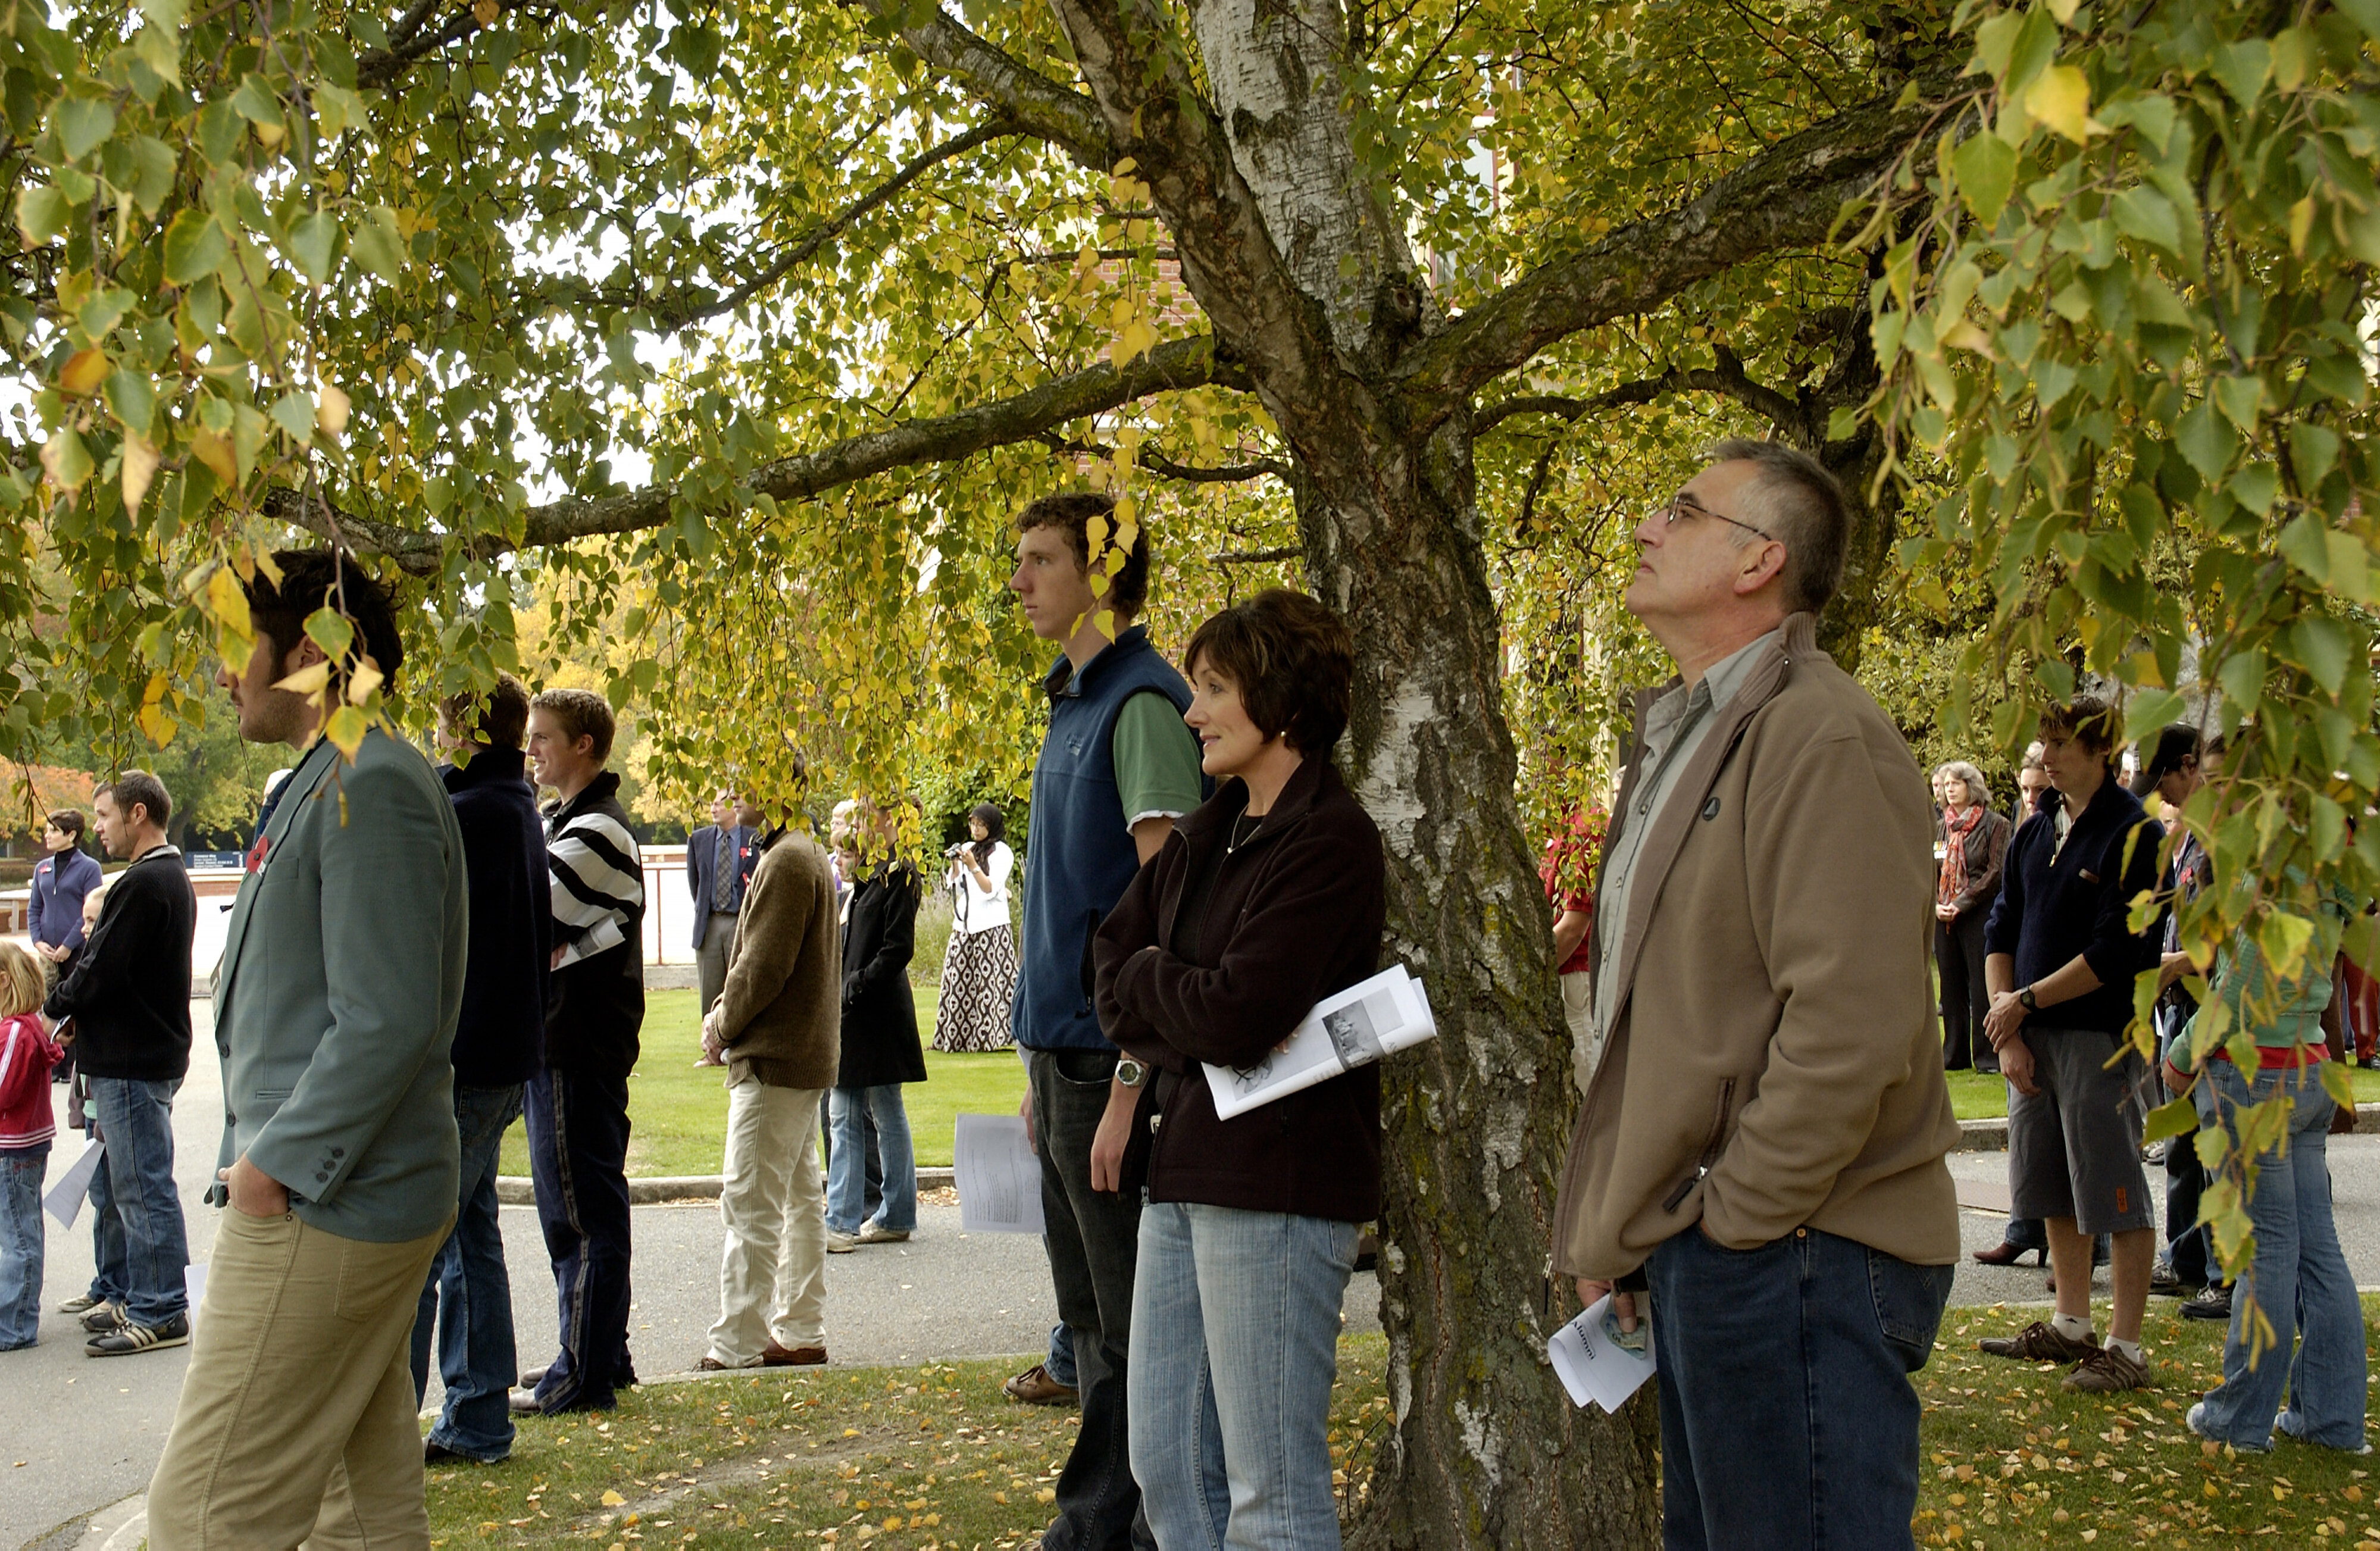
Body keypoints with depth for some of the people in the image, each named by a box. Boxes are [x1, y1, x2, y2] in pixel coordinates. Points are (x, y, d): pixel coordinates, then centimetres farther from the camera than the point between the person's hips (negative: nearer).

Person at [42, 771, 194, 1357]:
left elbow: (101, 972, -19)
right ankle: (120, 1291, 28)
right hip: (145, 1053, 10)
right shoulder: (173, 878, 15)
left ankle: (162, 1313, 3)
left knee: (142, 1186, -3)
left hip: (132, 1062, -10)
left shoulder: (143, 884, -19)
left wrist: (53, 1006, -1)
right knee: (114, 1185, 18)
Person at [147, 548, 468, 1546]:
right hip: (341, 1198, 11)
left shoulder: (370, 787, -17)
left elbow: (388, 1020, -24)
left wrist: (280, 1160, -18)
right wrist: (260, 1149, 17)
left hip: (321, 1213, -11)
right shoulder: (335, 784, 17)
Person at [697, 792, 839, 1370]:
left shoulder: (784, 861, -16)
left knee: (749, 1204, -7)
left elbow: (765, 965, -20)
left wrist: (723, 1025, -6)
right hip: (808, 1058, 11)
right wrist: (724, 1010, 8)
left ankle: (737, 1348, -3)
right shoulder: (809, 855, 16)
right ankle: (801, 1333, 20)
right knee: (800, 1198, 13)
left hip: (773, 1062, -11)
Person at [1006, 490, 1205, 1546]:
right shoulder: (1073, 705, 15)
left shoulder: (1141, 702, -12)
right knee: (1091, 1315, 16)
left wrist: (1132, 1066, -22)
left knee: (1130, 1321, 1)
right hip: (1067, 1044, 9)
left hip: (1111, 1050, -9)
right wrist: (1043, 1064, 18)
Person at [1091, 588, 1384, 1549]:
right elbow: (1116, 947, 17)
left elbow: (1235, 1016, -20)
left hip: (1277, 1181, -9)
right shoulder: (1210, 831, 13)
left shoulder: (1330, 839, -14)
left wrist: (1147, 979, 0)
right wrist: (1140, 1079, -1)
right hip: (1181, 1167, 9)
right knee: (1164, 1465, 15)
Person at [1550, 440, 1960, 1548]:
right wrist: (1614, 1228, 17)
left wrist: (1736, 1218, -17)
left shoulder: (1823, 739, -16)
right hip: (1695, 1251, 10)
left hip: (1792, 1254, -10)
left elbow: (1849, 1027, -24)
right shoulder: (1680, 737, 17)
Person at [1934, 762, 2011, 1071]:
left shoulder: (1994, 825, -2)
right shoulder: (1940, 827, 13)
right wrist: (1934, 904, -3)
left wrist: (1962, 903, -14)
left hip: (1979, 915, -5)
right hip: (1943, 917, 5)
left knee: (1981, 987, -3)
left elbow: (1995, 873, -8)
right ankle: (1955, 1054, 15)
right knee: (1951, 987, 8)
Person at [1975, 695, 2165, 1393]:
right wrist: (2009, 1034, -1)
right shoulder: (2035, 834, 12)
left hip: (2101, 1038, -7)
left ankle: (2125, 1347, 7)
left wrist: (2026, 1002, -11)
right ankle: (2071, 1325, 28)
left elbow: (2114, 953, -16)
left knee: (2115, 1193, -1)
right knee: (2054, 1188, 15)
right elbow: (2001, 932, 10)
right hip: (2032, 1037, 7)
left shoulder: (2136, 834, -10)